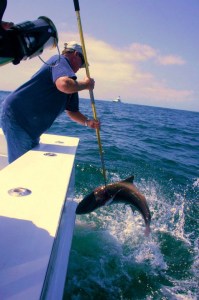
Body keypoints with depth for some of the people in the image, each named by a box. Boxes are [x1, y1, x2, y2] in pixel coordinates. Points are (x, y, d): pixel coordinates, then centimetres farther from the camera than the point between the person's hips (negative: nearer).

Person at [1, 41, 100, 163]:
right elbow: (64, 84, -34)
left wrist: (87, 122, 5)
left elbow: (72, 111, 21)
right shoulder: (59, 60, -12)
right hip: (16, 117, -10)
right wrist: (86, 84, -16)